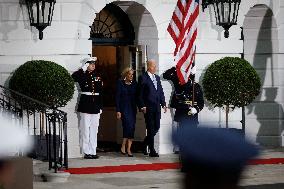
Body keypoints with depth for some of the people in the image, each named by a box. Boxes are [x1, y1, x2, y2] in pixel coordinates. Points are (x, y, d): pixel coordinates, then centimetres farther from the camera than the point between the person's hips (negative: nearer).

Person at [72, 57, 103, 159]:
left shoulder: (97, 76, 11)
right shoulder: (82, 75, -2)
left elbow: (101, 92, 12)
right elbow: (73, 77, -25)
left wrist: (100, 106, 8)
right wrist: (83, 69, -19)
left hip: (95, 105, 5)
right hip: (85, 104, -4)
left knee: (94, 129, 7)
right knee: (85, 129, -2)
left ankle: (93, 151, 12)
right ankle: (87, 152, 3)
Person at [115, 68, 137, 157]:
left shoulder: (134, 84, 9)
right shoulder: (120, 83, -2)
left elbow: (137, 96, 10)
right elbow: (117, 97, -4)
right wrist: (118, 110, -9)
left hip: (132, 108, 4)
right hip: (124, 108, -4)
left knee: (132, 127, 1)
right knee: (128, 126, -16)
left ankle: (128, 149, 5)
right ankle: (123, 146, -4)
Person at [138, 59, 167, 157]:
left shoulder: (157, 78, 16)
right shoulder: (143, 78, -4)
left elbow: (161, 92, 18)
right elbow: (140, 94, -7)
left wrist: (163, 104, 9)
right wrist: (142, 106, -13)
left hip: (157, 107, 6)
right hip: (148, 108, -6)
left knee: (156, 127, 6)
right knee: (151, 129, -3)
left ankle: (145, 143, 27)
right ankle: (152, 151, 1)